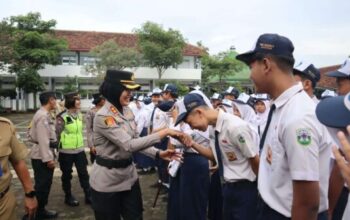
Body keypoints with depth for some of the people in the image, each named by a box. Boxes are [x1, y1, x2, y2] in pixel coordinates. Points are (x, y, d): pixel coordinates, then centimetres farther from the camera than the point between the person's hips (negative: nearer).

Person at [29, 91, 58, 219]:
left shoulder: (43, 114, 14)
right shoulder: (43, 116, -19)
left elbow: (32, 135, 21)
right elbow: (43, 139, -23)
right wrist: (48, 158, -23)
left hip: (41, 155, 10)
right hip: (42, 156, -10)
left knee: (44, 185, 17)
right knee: (42, 185, -1)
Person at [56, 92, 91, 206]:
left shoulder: (79, 115, 5)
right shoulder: (62, 117, -15)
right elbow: (57, 134, -10)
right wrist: (57, 148, -6)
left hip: (79, 150, 5)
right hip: (66, 151, -5)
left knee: (84, 173, 9)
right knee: (67, 175, 11)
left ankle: (88, 196, 19)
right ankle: (68, 196, 27)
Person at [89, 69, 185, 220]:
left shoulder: (127, 111, 3)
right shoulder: (103, 117, -23)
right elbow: (129, 145, -30)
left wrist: (158, 153, -9)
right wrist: (165, 132, -30)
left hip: (129, 174, 7)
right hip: (107, 179, -7)